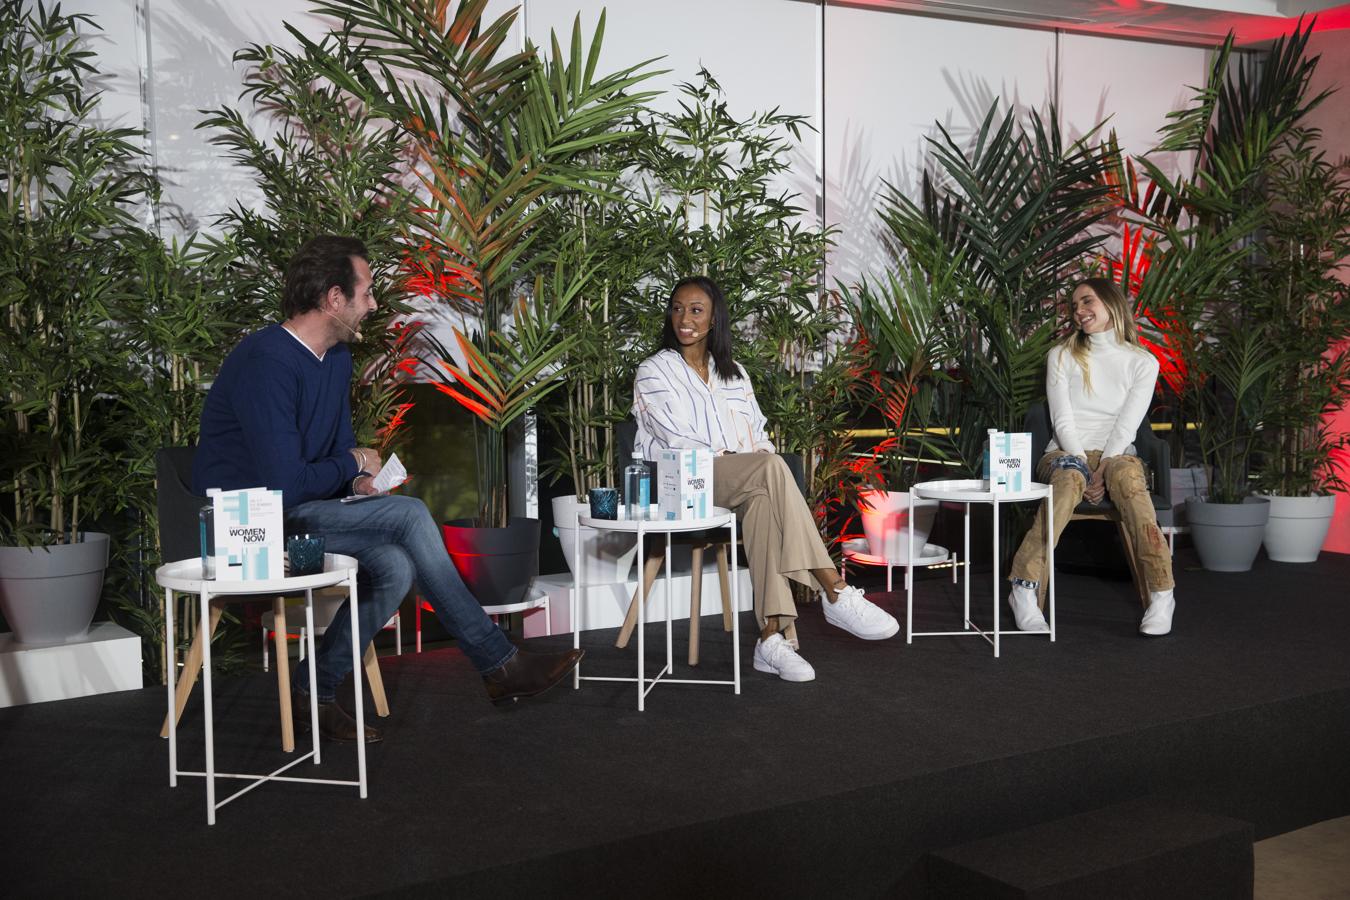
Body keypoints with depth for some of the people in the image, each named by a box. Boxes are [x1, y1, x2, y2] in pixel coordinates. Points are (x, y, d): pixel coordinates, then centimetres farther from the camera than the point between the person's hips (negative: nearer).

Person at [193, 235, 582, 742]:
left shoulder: (336, 357, 8)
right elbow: (284, 486, -27)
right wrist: (352, 464, -9)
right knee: (409, 516, -21)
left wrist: (358, 481, -3)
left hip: (296, 510, 9)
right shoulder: (267, 363, -21)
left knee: (395, 566, -20)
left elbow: (341, 444, 21)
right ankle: (499, 666, -13)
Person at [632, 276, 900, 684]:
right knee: (771, 467, -34)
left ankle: (773, 635, -43)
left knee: (763, 498, -36)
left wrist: (764, 458, -5)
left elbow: (757, 434, 18)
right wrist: (727, 458, -17)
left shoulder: (733, 372, 23)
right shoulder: (654, 372, 6)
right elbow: (675, 441, -6)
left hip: (744, 483, 4)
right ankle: (836, 593, -38)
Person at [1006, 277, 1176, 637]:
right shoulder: (1062, 356, 11)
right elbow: (1062, 420, -1)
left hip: (1116, 454, 0)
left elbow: (1127, 425, -4)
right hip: (1066, 452, 0)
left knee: (1126, 474, -38)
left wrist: (1103, 470, -20)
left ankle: (1161, 593, -40)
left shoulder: (1143, 362, 9)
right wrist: (1083, 464, -17)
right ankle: (1025, 589, -46)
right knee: (1069, 478, -38)